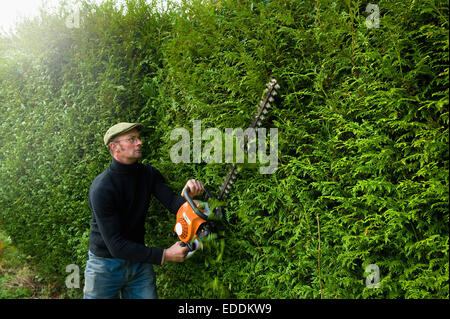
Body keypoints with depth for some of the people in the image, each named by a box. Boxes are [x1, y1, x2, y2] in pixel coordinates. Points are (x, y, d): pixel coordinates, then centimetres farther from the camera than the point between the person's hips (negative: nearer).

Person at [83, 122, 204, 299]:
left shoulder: (148, 173, -3)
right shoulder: (102, 188, -24)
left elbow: (173, 202, -11)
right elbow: (116, 245, -26)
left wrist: (189, 193, -35)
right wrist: (165, 255, -28)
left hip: (139, 260, 5)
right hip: (106, 264, -5)